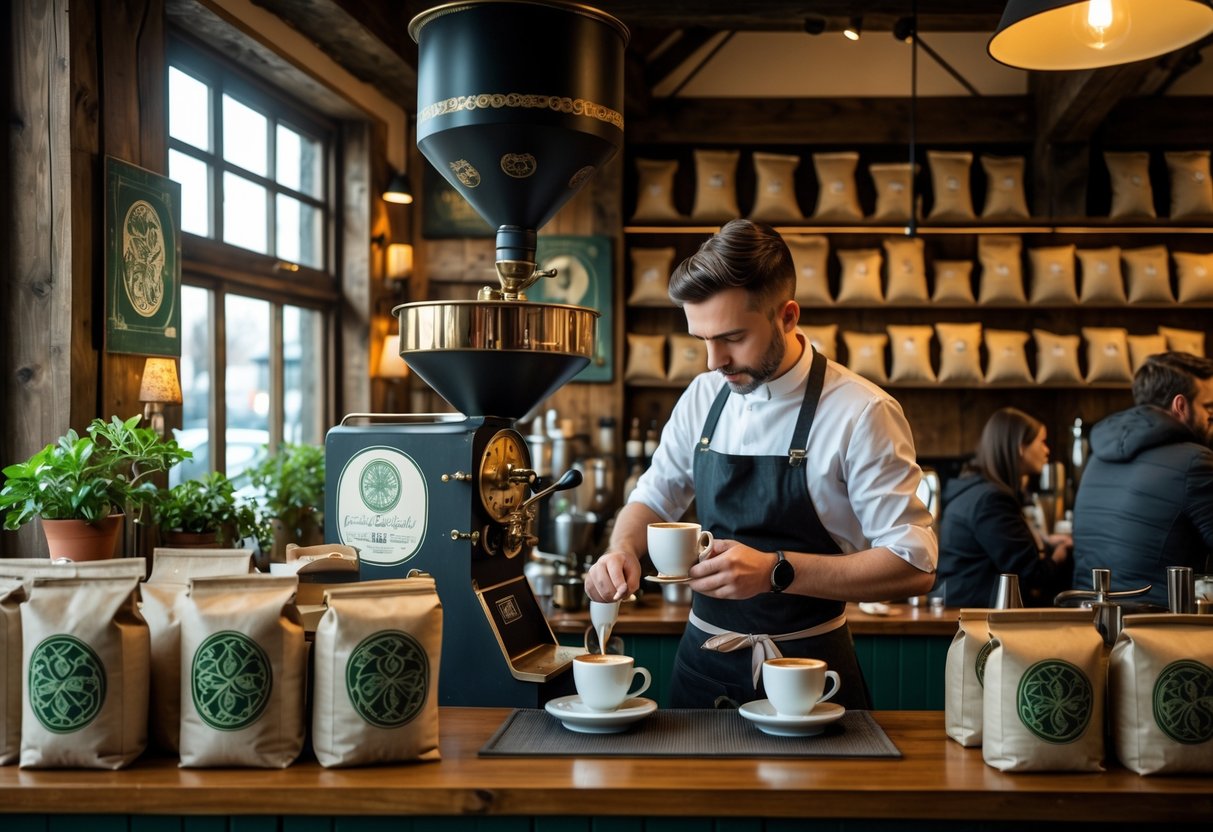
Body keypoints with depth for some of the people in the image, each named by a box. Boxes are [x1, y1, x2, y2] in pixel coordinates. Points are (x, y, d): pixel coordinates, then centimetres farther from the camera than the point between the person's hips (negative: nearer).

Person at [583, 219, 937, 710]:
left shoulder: (862, 413, -17)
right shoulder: (703, 397, 0)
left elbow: (914, 566, -19)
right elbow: (654, 498, 13)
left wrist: (776, 571, -29)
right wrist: (623, 550, -10)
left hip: (808, 673, -5)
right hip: (702, 665, 5)